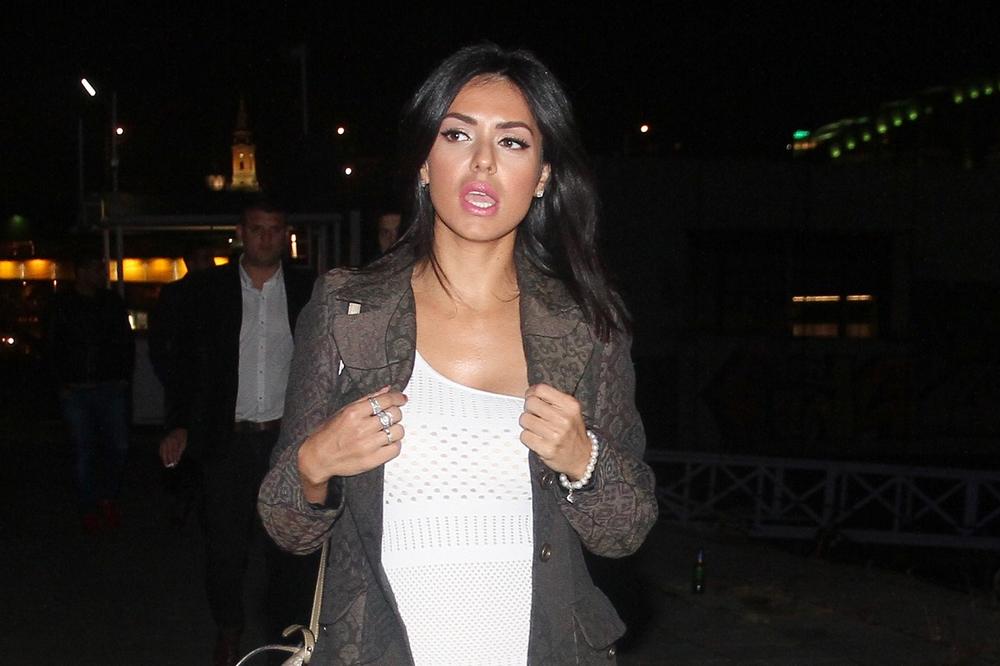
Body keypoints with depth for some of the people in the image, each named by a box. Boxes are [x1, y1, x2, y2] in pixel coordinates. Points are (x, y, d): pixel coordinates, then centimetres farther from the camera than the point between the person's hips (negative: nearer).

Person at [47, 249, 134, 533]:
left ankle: (108, 498, 21)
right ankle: (89, 509, 12)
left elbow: (127, 342, 12)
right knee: (85, 451, 2)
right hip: (76, 391, -1)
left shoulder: (112, 302, 8)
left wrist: (124, 377, 4)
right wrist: (62, 383, 0)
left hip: (112, 388, 2)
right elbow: (53, 348, 6)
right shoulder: (62, 305, 3)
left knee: (118, 446, -1)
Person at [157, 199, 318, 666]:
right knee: (225, 543, 8)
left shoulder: (306, 291, 2)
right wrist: (182, 426, -5)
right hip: (227, 439, 0)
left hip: (288, 436, 0)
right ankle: (228, 629, 29)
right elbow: (191, 364, 3)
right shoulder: (209, 289, 1)